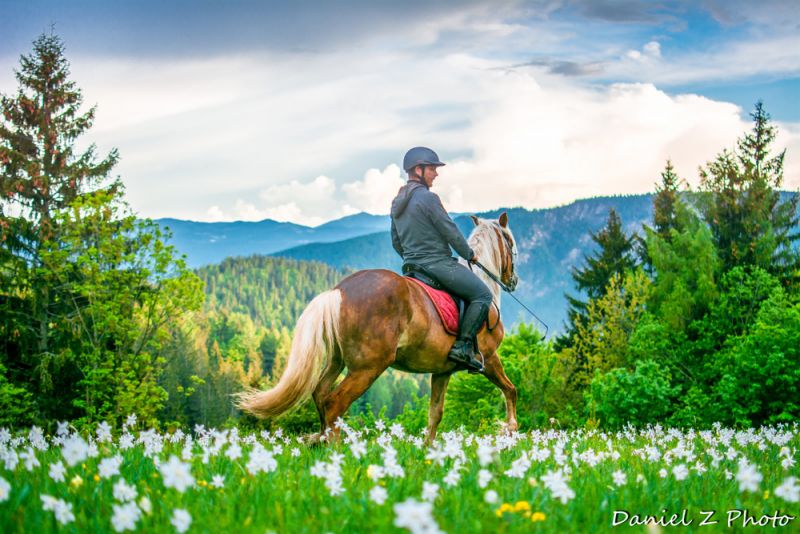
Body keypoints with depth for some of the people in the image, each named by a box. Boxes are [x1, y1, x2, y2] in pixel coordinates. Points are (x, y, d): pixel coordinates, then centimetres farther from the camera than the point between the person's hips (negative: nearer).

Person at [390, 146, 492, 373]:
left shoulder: (397, 203, 14)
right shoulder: (428, 197, -14)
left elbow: (396, 243, 20)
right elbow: (450, 231, -12)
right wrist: (469, 254, 2)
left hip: (412, 266, 9)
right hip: (438, 264, -9)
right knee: (482, 295, -5)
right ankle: (463, 346, -16)